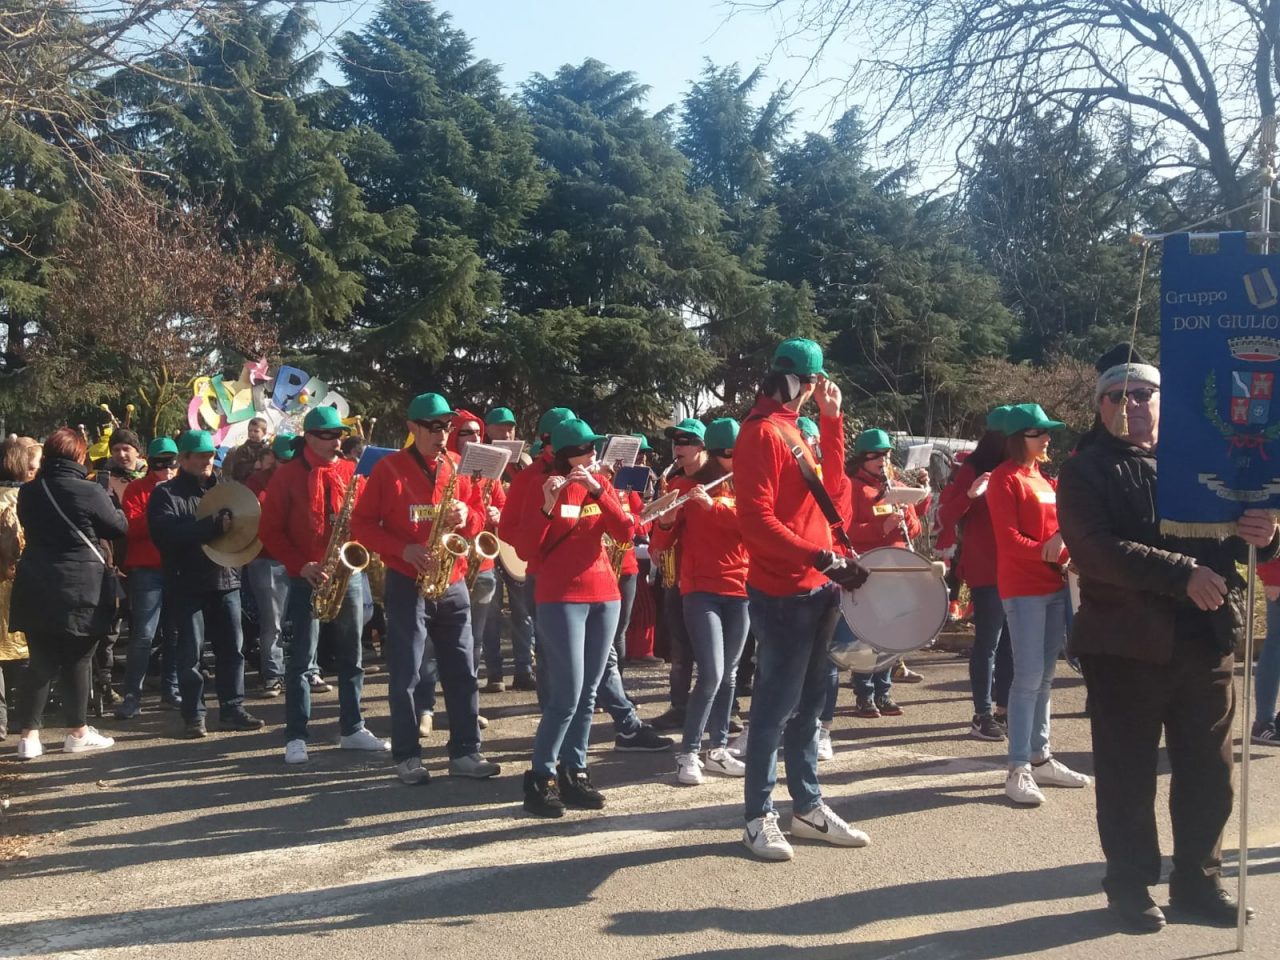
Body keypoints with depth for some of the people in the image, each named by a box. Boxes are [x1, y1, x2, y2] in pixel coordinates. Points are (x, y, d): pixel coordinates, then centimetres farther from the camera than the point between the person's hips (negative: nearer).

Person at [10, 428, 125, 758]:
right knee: (77, 662, 8)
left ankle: (29, 735, 6)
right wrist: (115, 508, 19)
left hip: (37, 591, 4)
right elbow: (119, 527, 0)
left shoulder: (28, 492, 4)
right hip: (81, 591, -4)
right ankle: (78, 732, 17)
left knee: (40, 663, 8)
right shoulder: (89, 492, -13)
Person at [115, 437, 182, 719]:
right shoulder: (136, 489, 1)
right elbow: (131, 528, -11)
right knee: (143, 634, -8)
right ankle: (132, 695, -3)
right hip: (147, 569, -4)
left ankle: (171, 688, 20)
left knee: (175, 632, 9)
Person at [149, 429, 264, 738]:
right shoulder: (166, 493, -2)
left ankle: (232, 709, 12)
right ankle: (193, 715, 7)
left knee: (233, 648, 4)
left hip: (226, 579, 5)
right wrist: (213, 527, -24)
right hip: (188, 584, -4)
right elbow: (164, 533, -18)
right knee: (191, 651, 0)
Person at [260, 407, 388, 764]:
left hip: (349, 575, 4)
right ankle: (295, 737, 6)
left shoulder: (351, 471, 8)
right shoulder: (288, 475, -2)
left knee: (351, 657, 9)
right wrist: (301, 566, -13)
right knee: (300, 658, -1)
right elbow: (270, 530, -3)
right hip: (306, 579, -4)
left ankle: (352, 729, 18)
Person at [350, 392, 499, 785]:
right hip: (407, 585, -4)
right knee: (406, 674, 1)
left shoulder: (458, 467, 8)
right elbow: (361, 524, -4)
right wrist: (403, 550, -16)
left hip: (453, 584, 4)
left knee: (462, 670, 5)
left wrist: (467, 516, -10)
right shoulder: (389, 468, -4)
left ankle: (465, 752, 13)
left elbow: (479, 517, 14)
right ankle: (407, 756, 10)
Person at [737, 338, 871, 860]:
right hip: (783, 594, -9)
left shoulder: (793, 428, 16)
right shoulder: (762, 432, -13)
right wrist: (822, 557, -26)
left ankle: (808, 807, 24)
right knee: (776, 705, -3)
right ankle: (759, 817, 7)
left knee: (807, 702, 14)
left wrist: (833, 418, 15)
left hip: (814, 589, 9)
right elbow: (757, 521, -21)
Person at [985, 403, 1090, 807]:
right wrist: (1058, 556, -19)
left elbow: (1057, 525, 18)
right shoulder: (1005, 478, -7)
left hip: (1054, 585, 8)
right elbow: (1009, 539, -14)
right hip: (1023, 588, -8)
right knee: (1029, 676, -10)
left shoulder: (1043, 477, 18)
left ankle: (1040, 758, 18)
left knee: (1045, 676, 11)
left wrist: (1063, 541, -5)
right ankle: (1018, 769, -7)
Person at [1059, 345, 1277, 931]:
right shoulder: (1085, 471, -1)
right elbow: (1094, 551, -17)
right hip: (1125, 645, -4)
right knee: (1128, 773, 4)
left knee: (1209, 772, 10)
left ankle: (1197, 881, 25)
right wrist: (1182, 573, -26)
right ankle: (1130, 884, 18)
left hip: (1205, 641, 4)